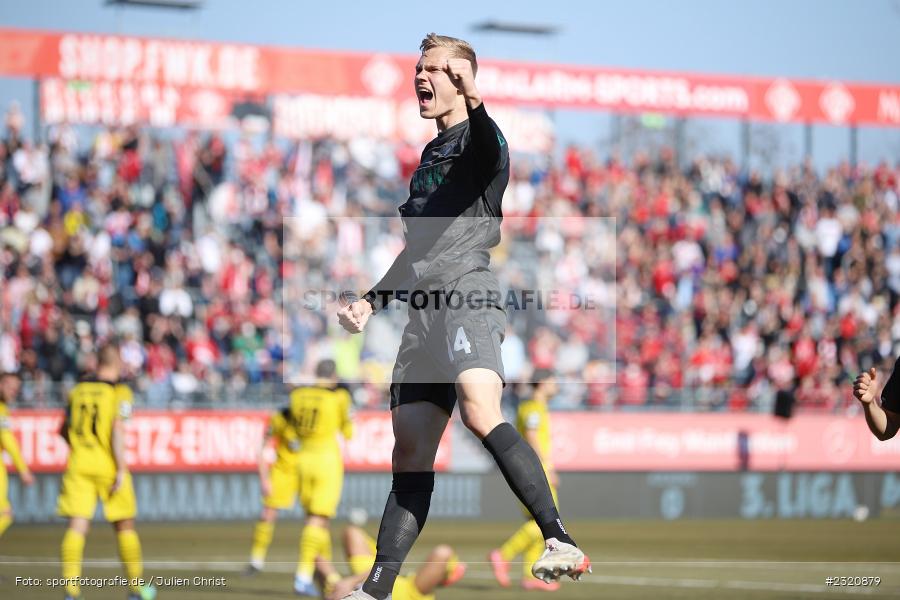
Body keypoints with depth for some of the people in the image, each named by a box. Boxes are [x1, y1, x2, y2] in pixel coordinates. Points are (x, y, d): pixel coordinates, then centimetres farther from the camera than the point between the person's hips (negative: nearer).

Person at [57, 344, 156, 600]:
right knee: (124, 526, 11)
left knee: (77, 526, -2)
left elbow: (64, 430, 16)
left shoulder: (78, 390, 10)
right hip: (108, 464, -3)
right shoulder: (119, 392, -5)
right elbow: (117, 431, -15)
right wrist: (121, 469, -14)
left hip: (79, 463, 3)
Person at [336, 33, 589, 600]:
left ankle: (562, 542, -36)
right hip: (423, 309, 8)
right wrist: (372, 301, 34)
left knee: (481, 411, -30)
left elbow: (491, 154, -27)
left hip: (466, 294, -8)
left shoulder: (477, 138, 1)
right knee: (411, 450, 7)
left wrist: (474, 104, -47)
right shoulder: (431, 155, 27)